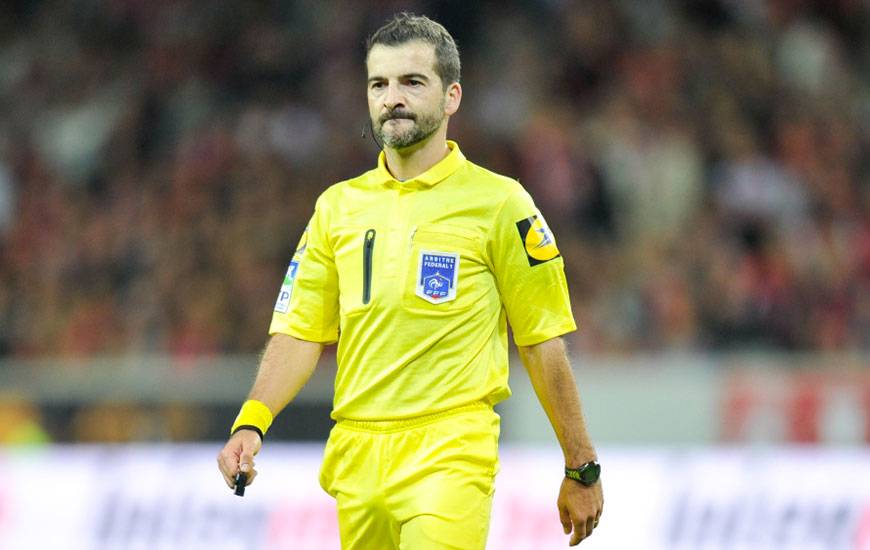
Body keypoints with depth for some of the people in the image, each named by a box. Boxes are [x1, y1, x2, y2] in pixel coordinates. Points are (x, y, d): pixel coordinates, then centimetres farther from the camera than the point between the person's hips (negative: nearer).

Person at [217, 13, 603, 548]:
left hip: (451, 457, -5)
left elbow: (543, 344, 2)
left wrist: (582, 469, 4)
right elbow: (301, 331, 10)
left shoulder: (498, 203, 0)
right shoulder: (338, 206, 13)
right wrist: (251, 424, -7)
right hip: (357, 459, 5)